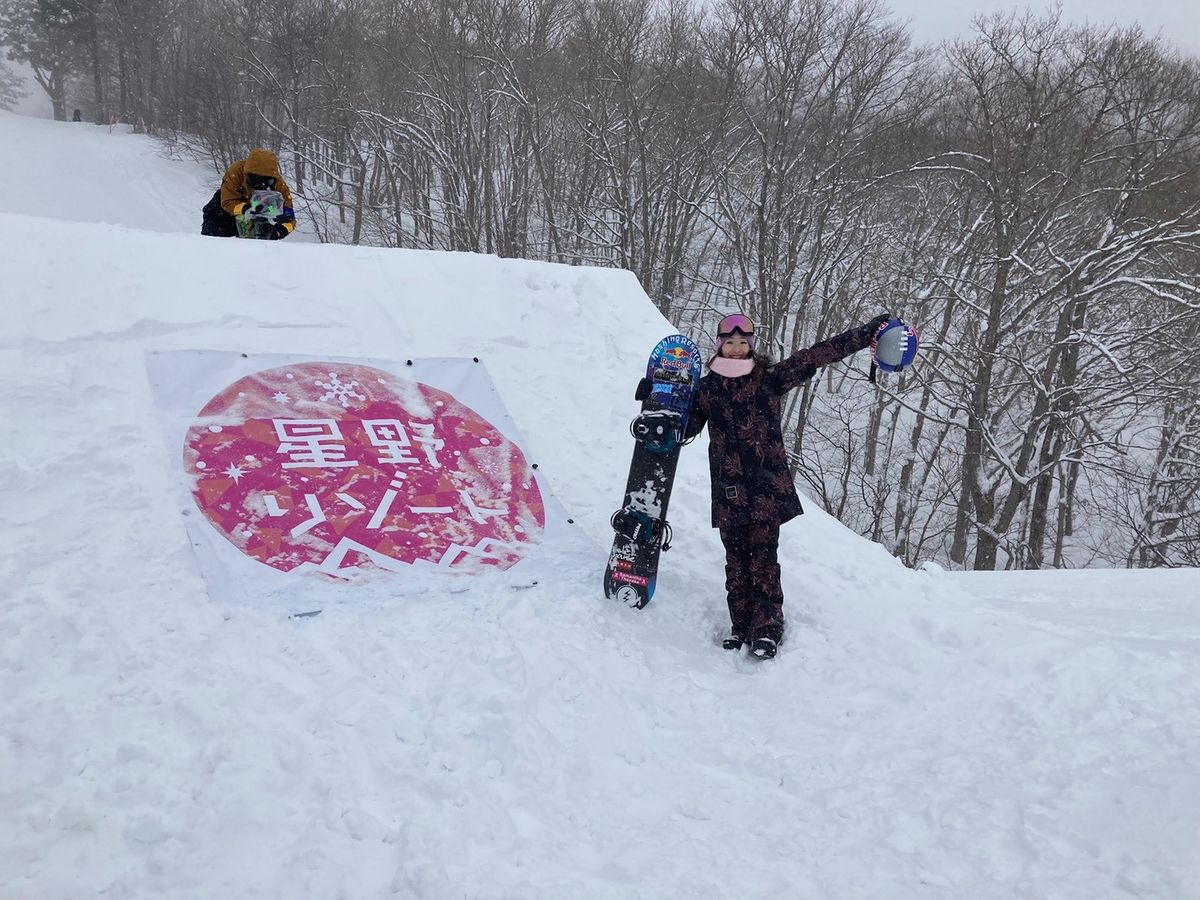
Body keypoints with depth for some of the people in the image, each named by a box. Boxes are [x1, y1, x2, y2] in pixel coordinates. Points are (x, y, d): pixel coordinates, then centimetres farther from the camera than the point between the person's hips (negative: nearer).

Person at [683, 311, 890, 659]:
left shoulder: (769, 379, 3)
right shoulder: (707, 389, 9)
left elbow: (817, 355, -1)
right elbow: (685, 430, 16)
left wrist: (868, 332, -4)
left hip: (766, 486, -2)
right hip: (728, 489, 2)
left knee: (764, 557, -6)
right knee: (736, 559, 7)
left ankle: (767, 629, 0)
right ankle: (741, 626, 15)